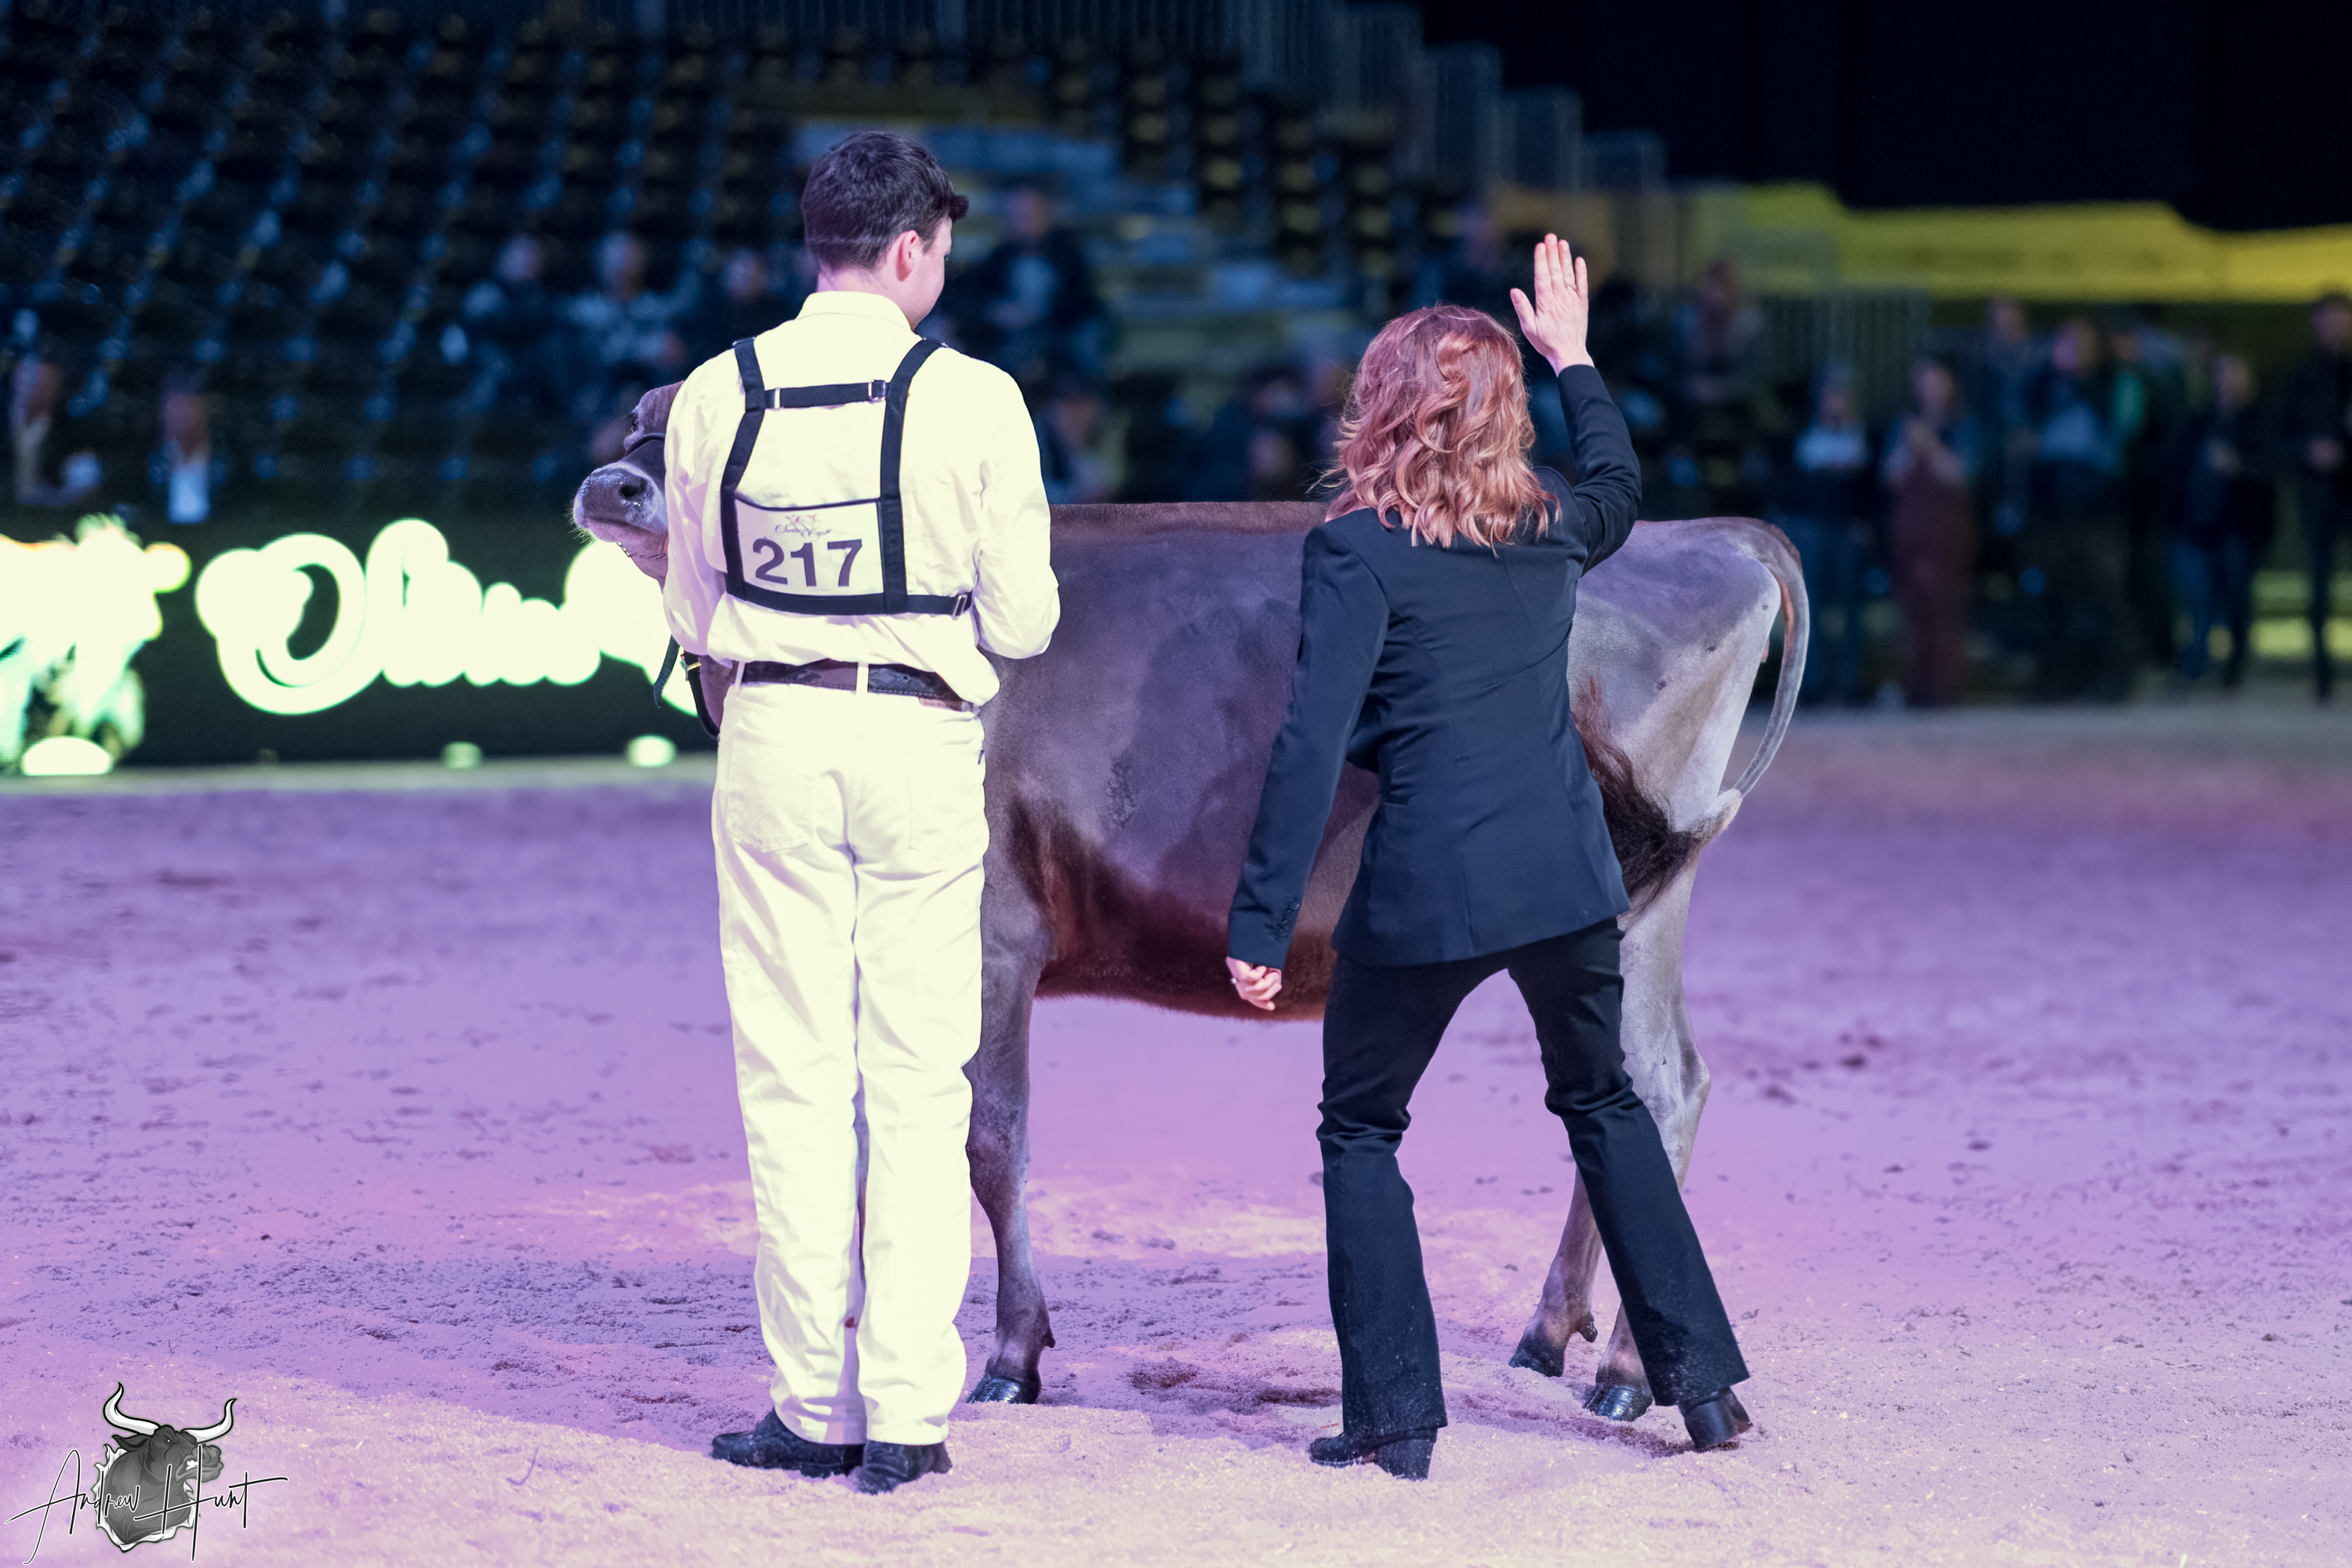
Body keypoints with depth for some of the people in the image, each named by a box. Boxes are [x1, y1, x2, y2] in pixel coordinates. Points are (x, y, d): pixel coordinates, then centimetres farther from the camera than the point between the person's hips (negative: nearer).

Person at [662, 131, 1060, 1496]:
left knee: (793, 1075, 6)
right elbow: (1024, 623, -3)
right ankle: (908, 1409, 3)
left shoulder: (717, 396, 0)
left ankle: (816, 1405, 7)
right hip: (921, 740, -1)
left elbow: (693, 615, 9)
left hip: (775, 736, 2)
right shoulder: (974, 400, -7)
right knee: (920, 1079, 5)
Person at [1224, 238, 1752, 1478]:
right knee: (1603, 1103, 24)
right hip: (1567, 869, 5)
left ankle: (1395, 1413, 7)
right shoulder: (1549, 525, 6)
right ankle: (1701, 1376, 22)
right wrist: (1573, 358, 44)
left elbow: (1311, 747, -15)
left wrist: (1259, 924, -14)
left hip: (1425, 886, -5)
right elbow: (1619, 489, 33)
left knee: (1360, 1131, 13)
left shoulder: (1357, 550, -9)